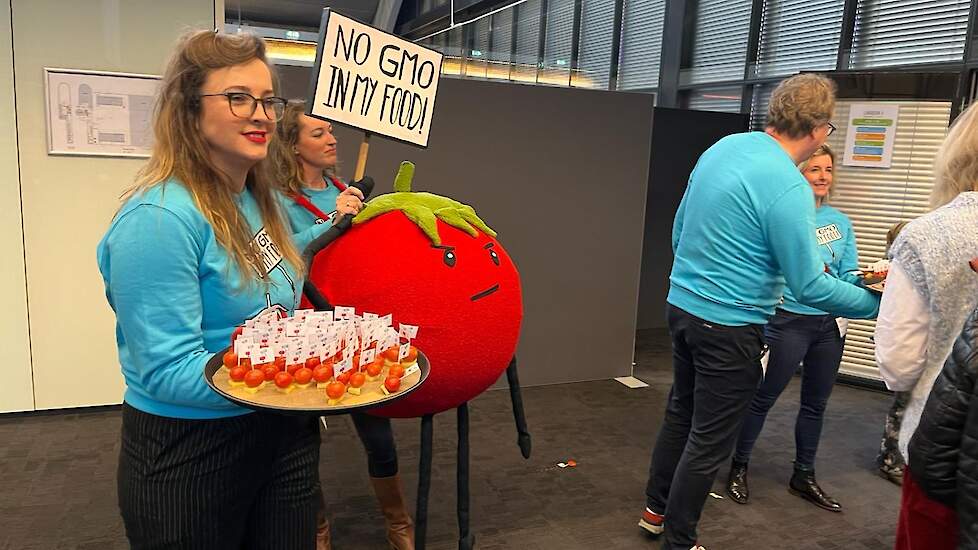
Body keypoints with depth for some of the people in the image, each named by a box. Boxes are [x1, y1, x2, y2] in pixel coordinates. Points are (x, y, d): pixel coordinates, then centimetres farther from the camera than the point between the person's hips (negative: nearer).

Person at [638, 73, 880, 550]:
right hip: (729, 326, -8)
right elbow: (809, 287, -19)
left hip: (681, 304, 8)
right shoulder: (788, 187, -21)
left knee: (681, 413, 23)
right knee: (709, 441, 8)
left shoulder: (721, 147, 3)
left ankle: (656, 509, 40)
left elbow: (680, 229, 12)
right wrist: (880, 303, -5)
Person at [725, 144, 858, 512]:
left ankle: (804, 477, 32)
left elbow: (849, 275, 4)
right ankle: (739, 468, 21)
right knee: (763, 398, 4)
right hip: (789, 320, -6)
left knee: (816, 403, 16)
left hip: (830, 324, 6)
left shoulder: (841, 222, 8)